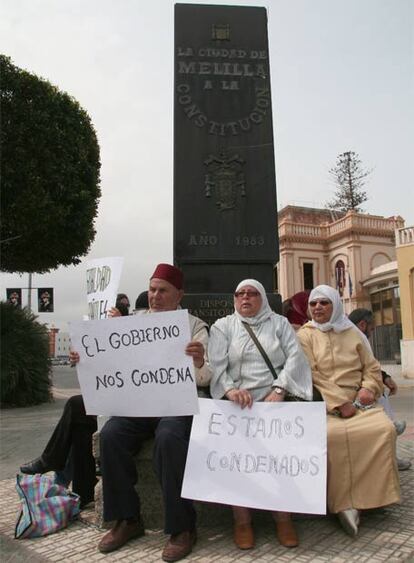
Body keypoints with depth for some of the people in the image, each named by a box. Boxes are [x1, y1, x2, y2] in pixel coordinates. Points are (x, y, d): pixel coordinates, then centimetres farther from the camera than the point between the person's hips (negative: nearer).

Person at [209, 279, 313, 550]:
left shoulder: (279, 323, 17)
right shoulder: (222, 326, 14)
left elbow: (295, 357, 3)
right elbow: (216, 365, 0)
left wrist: (279, 390, -14)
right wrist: (230, 390, -21)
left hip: (275, 397, 1)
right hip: (238, 400, 0)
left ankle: (283, 516, -12)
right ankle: (242, 519, -15)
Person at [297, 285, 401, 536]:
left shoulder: (352, 333, 18)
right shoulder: (305, 335, 5)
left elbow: (372, 367, 17)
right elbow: (311, 375, -6)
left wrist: (368, 388, -6)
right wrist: (341, 403, -15)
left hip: (358, 400, 4)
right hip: (324, 403, -3)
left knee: (385, 429, -24)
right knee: (333, 435, -33)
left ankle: (361, 497, -11)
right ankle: (345, 503, -18)